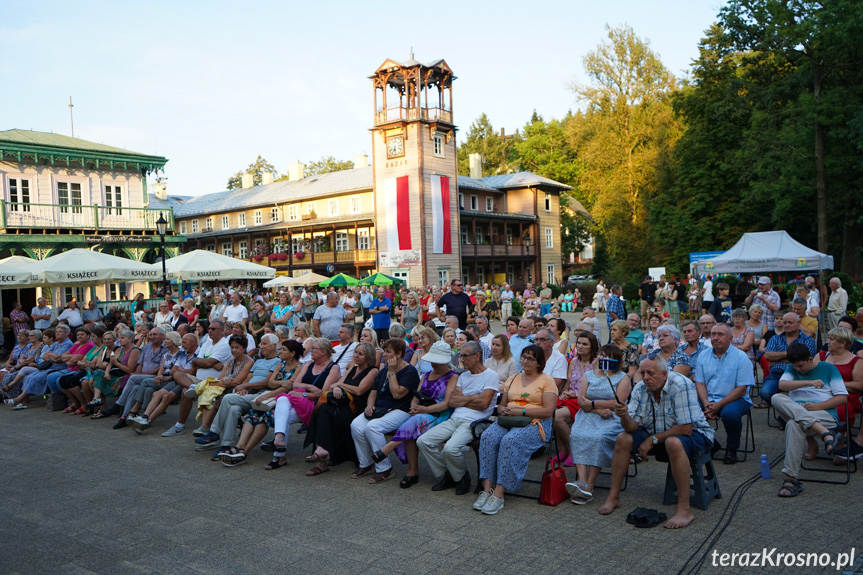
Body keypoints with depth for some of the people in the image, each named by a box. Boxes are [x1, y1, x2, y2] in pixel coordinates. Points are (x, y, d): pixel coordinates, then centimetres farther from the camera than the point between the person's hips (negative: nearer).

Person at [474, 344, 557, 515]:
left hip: (534, 423, -5)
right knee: (488, 437, -27)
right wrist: (503, 410, -2)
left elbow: (548, 411, -6)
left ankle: (498, 495, -33)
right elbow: (502, 405, 23)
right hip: (507, 421, 5)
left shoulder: (546, 381, 6)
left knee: (510, 441, -35)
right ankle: (487, 489, -28)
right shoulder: (513, 379, 24)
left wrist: (522, 411, -13)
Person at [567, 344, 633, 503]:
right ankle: (582, 482, -39)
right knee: (577, 436, -28)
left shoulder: (623, 378, 8)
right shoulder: (588, 375, 19)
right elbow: (581, 400, 8)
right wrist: (599, 409, -9)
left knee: (598, 438, -33)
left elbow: (618, 403, -6)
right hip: (588, 416, 4)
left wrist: (592, 404, -5)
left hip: (612, 419, -3)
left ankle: (589, 486, -32)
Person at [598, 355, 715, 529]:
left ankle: (684, 510, -30)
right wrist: (624, 416, -32)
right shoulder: (640, 388, -6)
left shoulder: (680, 385, -24)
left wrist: (653, 439, -20)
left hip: (694, 434, -6)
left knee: (673, 443, -38)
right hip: (658, 434, 6)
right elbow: (632, 427, -9)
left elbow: (686, 429, -26)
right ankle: (613, 497, 0)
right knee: (623, 439, -11)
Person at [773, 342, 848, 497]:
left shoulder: (828, 369, 11)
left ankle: (791, 479, -38)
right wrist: (808, 382, -15)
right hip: (793, 410, 4)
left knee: (794, 425, -37)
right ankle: (825, 433, -41)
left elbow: (842, 397, 4)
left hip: (824, 413, -4)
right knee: (777, 398, -30)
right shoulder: (792, 369, 19)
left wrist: (818, 406, -10)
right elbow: (782, 385, -2)